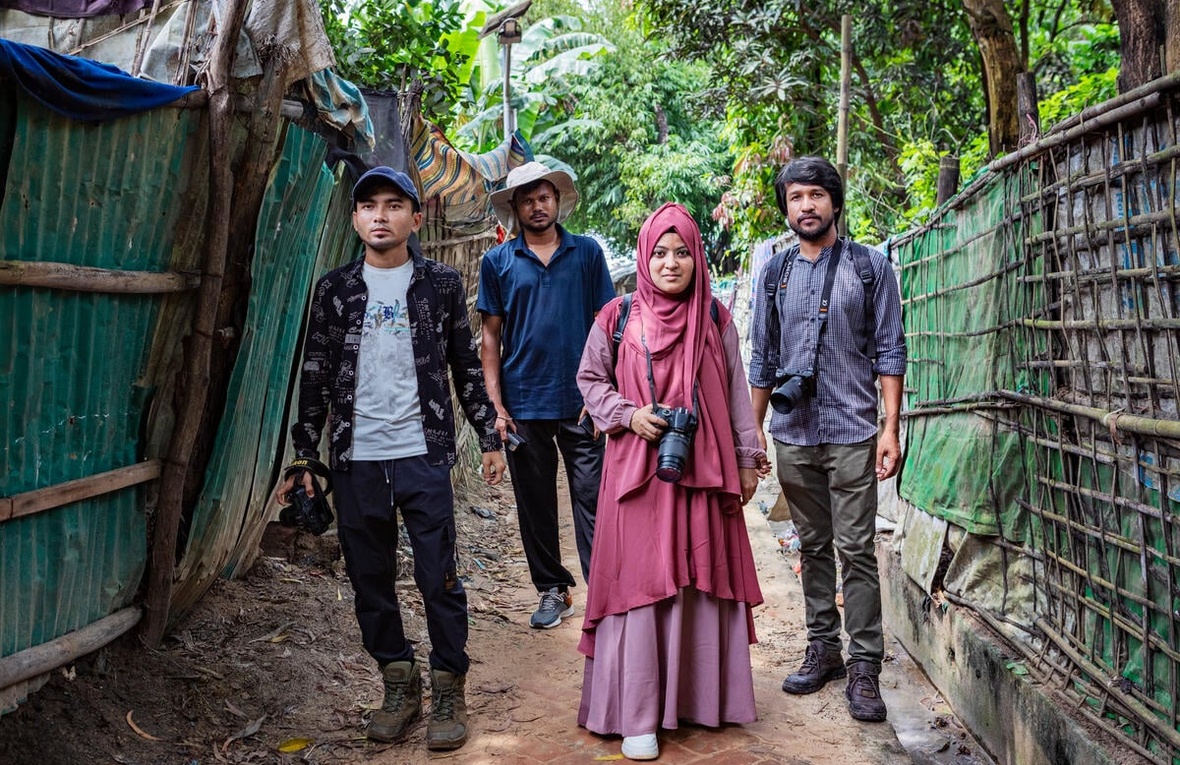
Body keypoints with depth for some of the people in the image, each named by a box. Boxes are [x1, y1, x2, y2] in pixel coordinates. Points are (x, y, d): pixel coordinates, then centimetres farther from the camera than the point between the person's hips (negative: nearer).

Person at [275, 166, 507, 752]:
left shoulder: (441, 284, 5)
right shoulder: (334, 290, 8)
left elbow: (467, 367, 9)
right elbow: (315, 377, 10)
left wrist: (489, 439, 6)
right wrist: (303, 458, 7)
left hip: (422, 455, -2)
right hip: (356, 460, 2)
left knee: (438, 578, -1)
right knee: (370, 579, 9)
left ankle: (448, 688, 14)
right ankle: (400, 683, 24)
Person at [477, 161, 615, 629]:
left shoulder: (587, 252, 5)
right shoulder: (497, 262, 6)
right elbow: (491, 336, 6)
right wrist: (496, 405, -1)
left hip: (580, 400, -1)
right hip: (524, 405, 2)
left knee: (592, 499, -3)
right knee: (535, 503, 10)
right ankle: (553, 590, 23)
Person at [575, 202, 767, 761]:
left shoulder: (715, 320, 6)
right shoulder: (617, 318, 1)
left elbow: (736, 395, 9)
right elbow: (589, 378, 10)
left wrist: (747, 460, 9)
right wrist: (627, 415, -6)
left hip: (703, 471, 2)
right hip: (638, 470, -2)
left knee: (703, 580, 6)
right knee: (639, 583, -1)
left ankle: (704, 698, 21)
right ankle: (637, 716, 7)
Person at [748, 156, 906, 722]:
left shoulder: (870, 267, 3)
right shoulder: (775, 273, 11)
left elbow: (889, 351, 0)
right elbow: (762, 360, 14)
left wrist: (891, 427, -8)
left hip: (851, 433, -3)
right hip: (793, 435, 3)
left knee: (856, 551, -4)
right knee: (813, 547, 11)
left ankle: (864, 667, 3)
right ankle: (822, 650, 21)